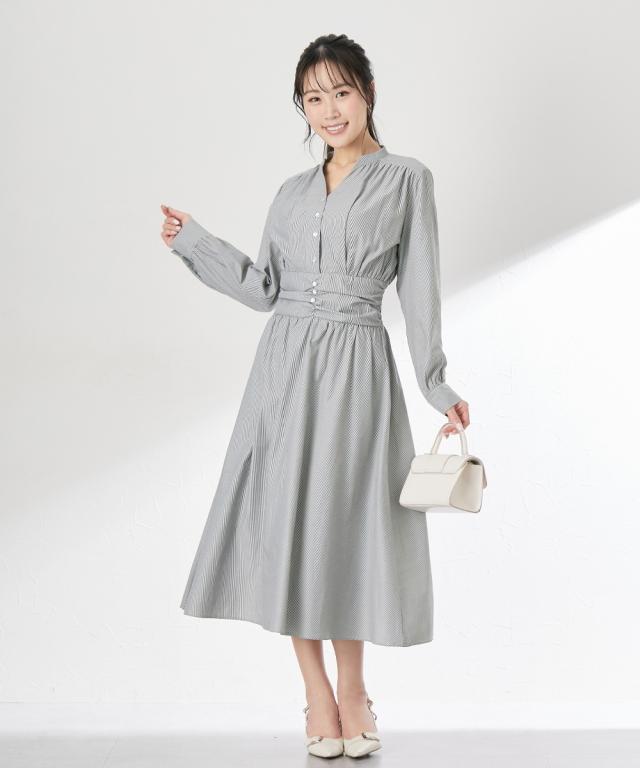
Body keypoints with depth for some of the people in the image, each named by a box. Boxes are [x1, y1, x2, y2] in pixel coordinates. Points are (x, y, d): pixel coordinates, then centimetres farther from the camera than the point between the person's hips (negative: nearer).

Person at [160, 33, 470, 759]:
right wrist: (193, 241, 9)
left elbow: (419, 289, 1)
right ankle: (318, 692, 14)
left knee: (344, 523, 1)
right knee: (285, 522, 1)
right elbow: (265, 287, 11)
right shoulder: (293, 192, 14)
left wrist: (436, 383, -2)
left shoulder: (406, 179, 3)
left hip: (356, 367, -3)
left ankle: (351, 689, 19)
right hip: (284, 363, 4)